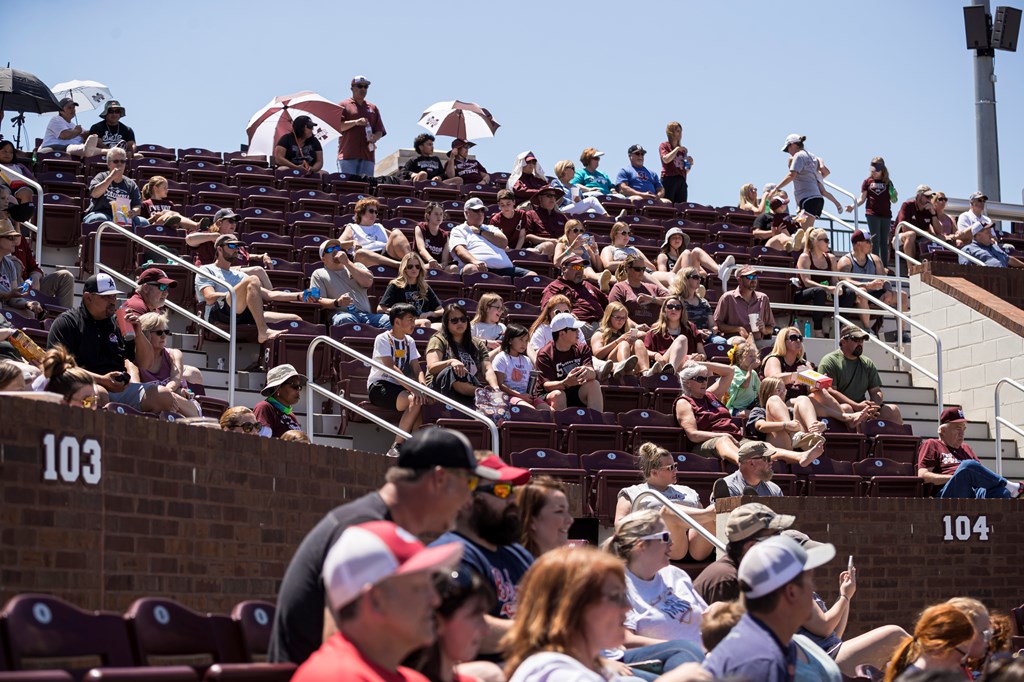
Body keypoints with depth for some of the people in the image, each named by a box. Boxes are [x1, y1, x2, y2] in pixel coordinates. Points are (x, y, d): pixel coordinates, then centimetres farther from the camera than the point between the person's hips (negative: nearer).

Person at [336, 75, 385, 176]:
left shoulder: (373, 108, 21)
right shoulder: (343, 106, 9)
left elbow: (380, 131, 19)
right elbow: (337, 126, -3)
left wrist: (374, 138, -3)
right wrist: (355, 122, -15)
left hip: (367, 156, 4)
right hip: (347, 155, -4)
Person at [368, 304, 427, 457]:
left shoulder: (409, 341, 15)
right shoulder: (383, 339, -7)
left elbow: (417, 368, 7)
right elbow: (391, 367, -19)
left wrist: (421, 383, -17)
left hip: (399, 387, 6)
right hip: (379, 385, -6)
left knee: (423, 401, -24)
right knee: (414, 401, -31)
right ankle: (397, 446, -26)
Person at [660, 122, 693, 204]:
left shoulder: (682, 150, 23)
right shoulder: (664, 145, 10)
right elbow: (666, 159, -11)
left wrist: (690, 164, 4)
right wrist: (677, 149, -4)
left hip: (681, 181, 5)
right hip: (669, 179, -5)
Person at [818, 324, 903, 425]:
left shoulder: (867, 364, 18)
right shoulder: (830, 361, -1)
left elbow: (876, 392, 13)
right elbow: (829, 391, -12)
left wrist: (873, 406, -13)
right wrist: (857, 406, -22)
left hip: (862, 408, 6)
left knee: (893, 411, -12)